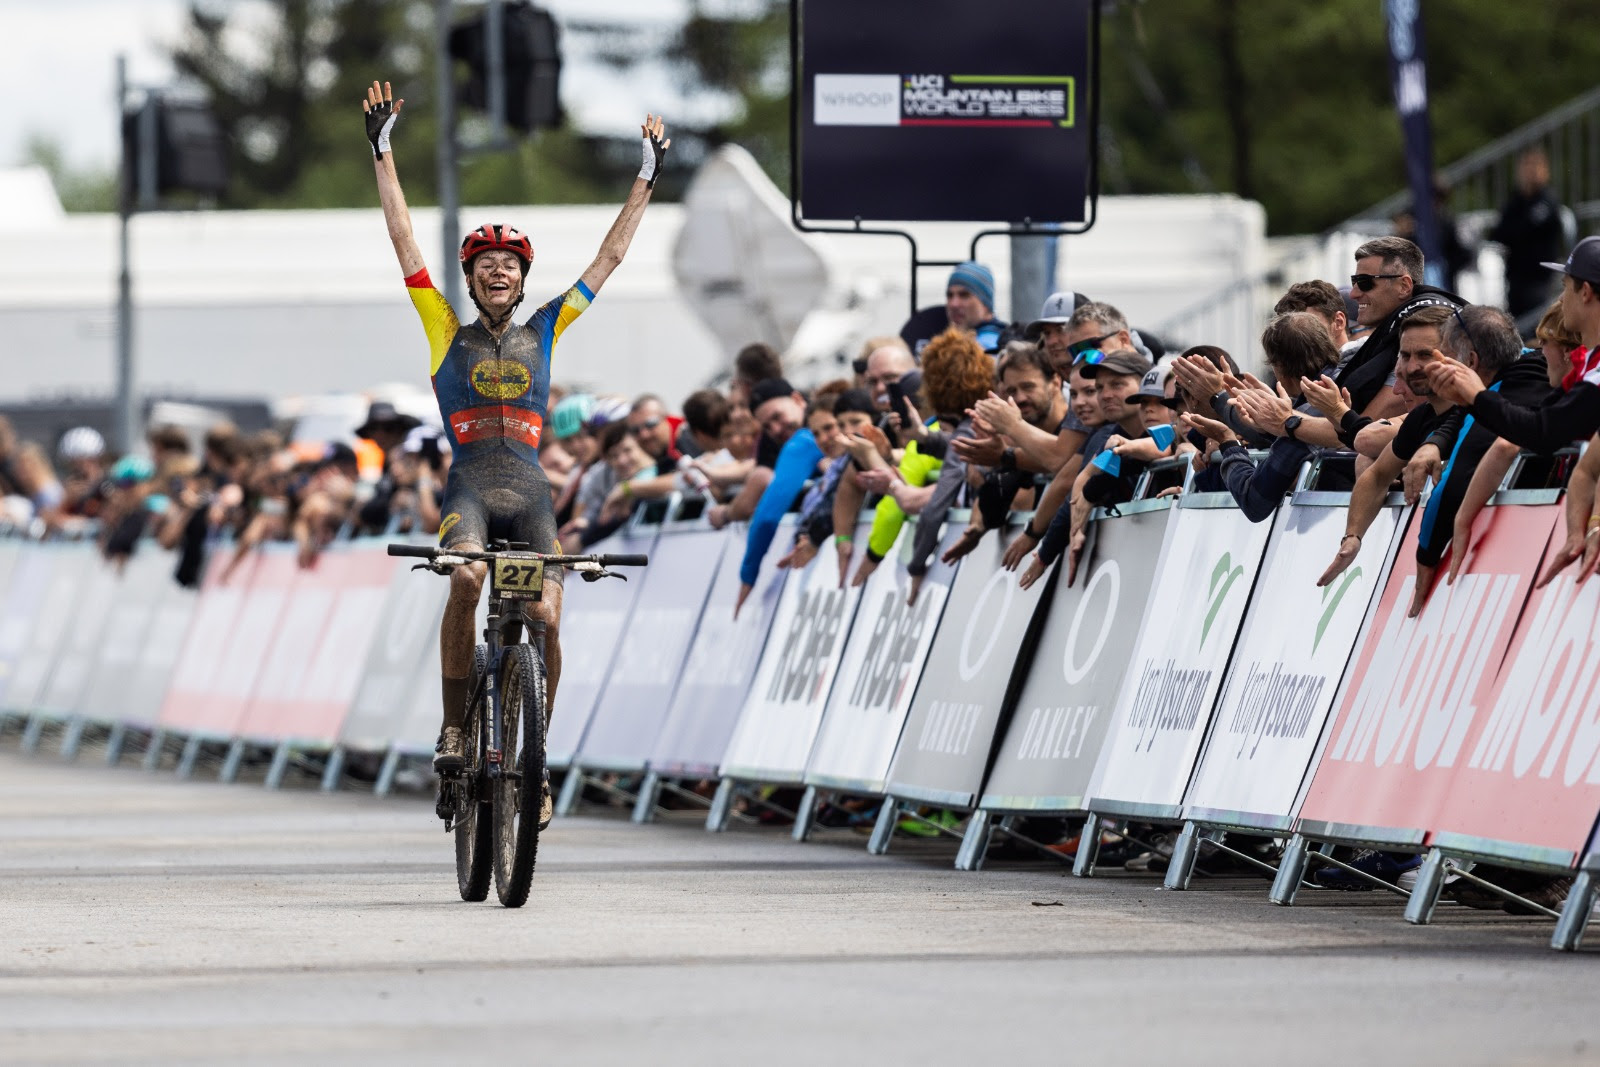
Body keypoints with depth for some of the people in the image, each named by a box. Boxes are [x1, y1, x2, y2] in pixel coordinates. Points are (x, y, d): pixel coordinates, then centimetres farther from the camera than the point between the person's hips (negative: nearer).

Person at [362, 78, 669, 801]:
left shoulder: (543, 331, 15)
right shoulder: (448, 333, 11)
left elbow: (609, 257, 17)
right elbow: (403, 242, 8)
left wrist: (647, 178, 16)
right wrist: (383, 152, 4)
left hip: (530, 491, 2)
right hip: (468, 488, -2)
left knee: (547, 617, -15)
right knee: (466, 577, -32)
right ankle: (455, 726, -21)